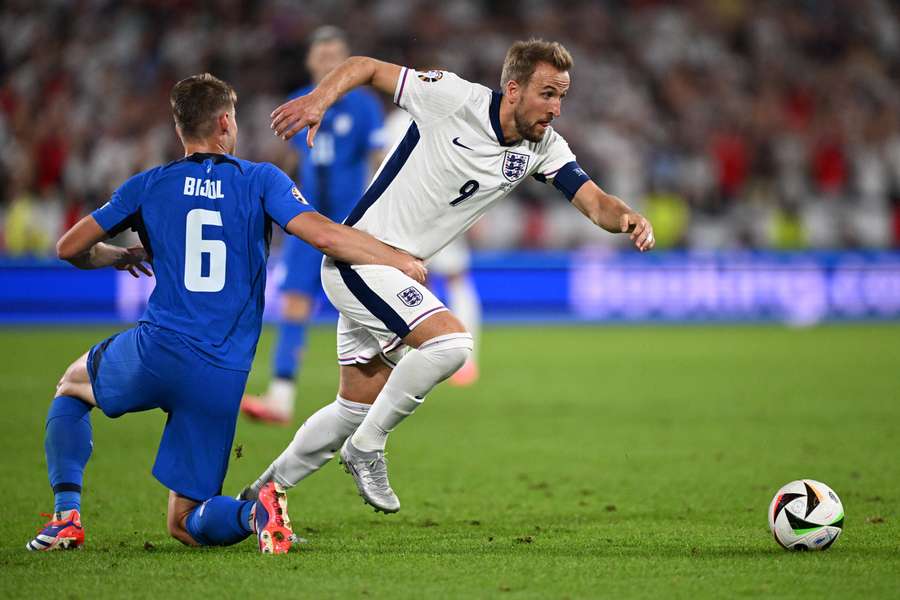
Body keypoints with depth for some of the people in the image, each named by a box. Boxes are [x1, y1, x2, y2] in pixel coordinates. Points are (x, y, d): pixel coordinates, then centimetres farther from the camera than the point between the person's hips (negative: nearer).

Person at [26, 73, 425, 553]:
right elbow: (323, 234, -8)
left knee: (71, 387, 34)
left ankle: (66, 516, 16)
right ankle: (254, 511, -22)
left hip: (156, 353, -1)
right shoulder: (260, 180, 5)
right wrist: (401, 261, 3)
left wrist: (118, 257, 36)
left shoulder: (149, 185, 9)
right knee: (186, 525, 13)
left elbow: (70, 248, 14)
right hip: (223, 379, 1)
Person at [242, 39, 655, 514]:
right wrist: (318, 99, -26)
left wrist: (627, 218, -29)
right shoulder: (453, 98, -18)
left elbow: (594, 202, -7)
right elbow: (365, 67, -9)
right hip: (357, 257, -8)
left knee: (357, 409, 16)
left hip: (399, 274, 8)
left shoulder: (543, 147, -1)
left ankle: (261, 493, 34)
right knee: (450, 340, -26)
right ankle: (367, 448, -9)